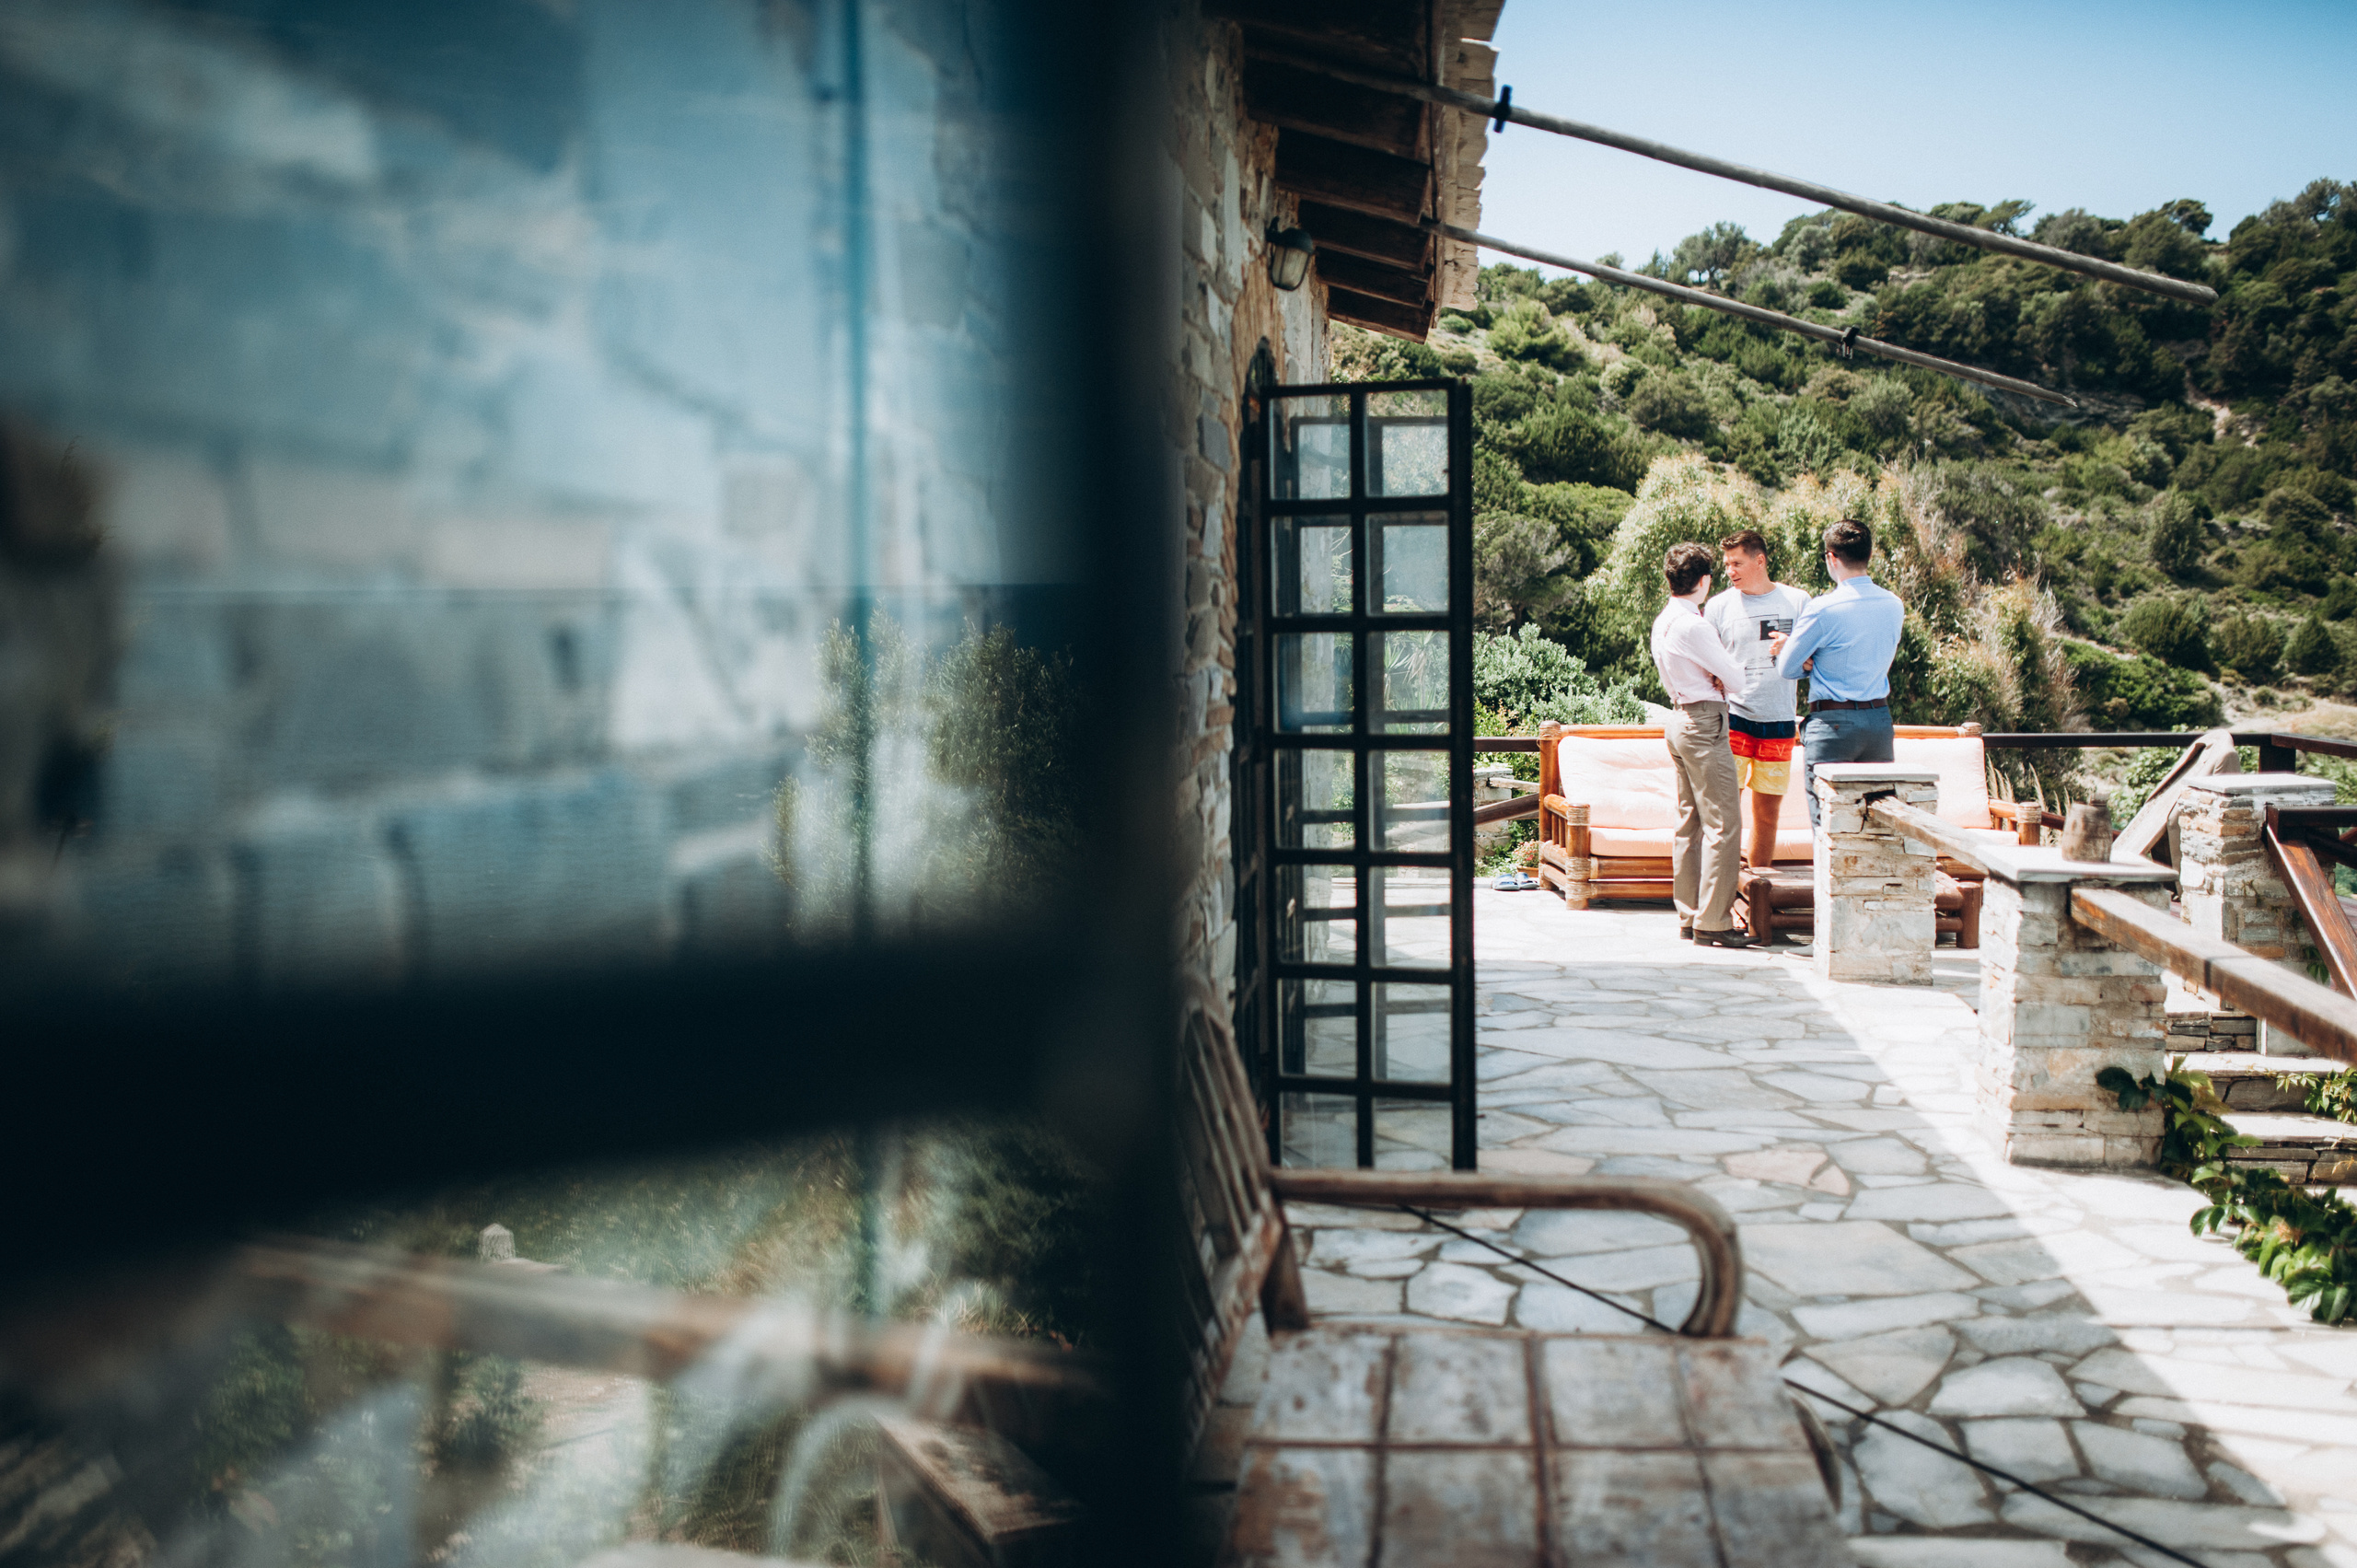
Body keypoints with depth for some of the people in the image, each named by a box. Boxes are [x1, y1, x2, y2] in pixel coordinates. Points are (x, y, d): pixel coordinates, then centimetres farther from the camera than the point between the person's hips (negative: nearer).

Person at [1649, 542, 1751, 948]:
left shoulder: (1662, 622, 12)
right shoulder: (1693, 626, -17)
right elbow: (1736, 679, -13)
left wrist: (1711, 679, 6)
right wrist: (1723, 675, 8)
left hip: (1680, 720, 10)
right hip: (1705, 724, -10)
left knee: (1690, 823, 13)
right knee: (1722, 824, -7)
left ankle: (1689, 915, 16)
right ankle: (1712, 921, -7)